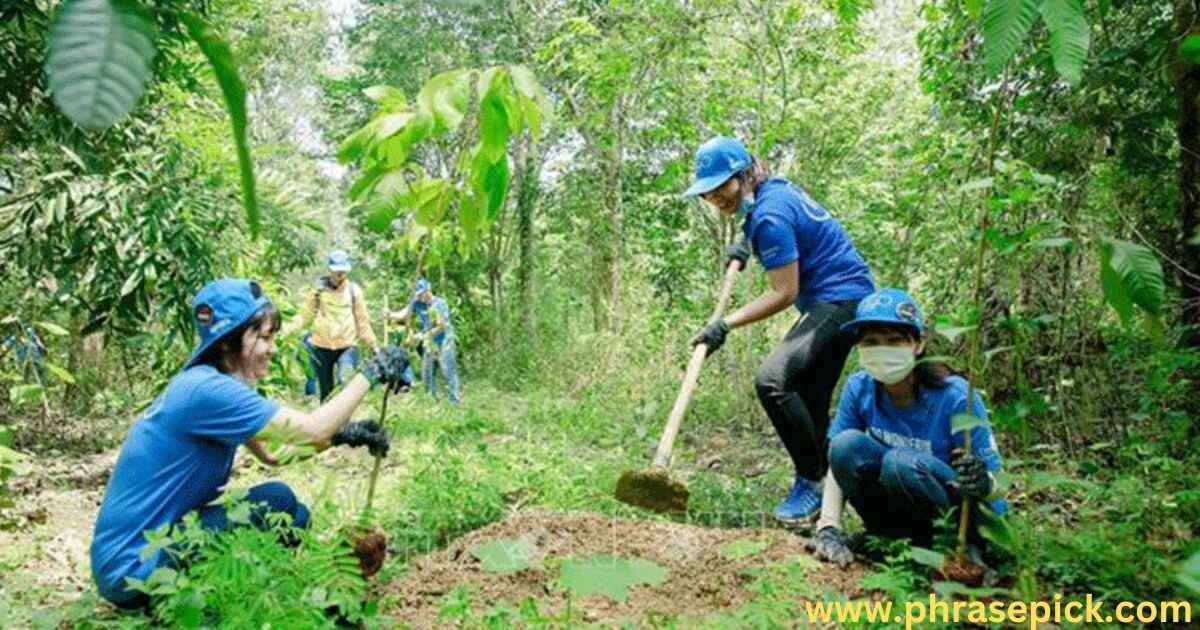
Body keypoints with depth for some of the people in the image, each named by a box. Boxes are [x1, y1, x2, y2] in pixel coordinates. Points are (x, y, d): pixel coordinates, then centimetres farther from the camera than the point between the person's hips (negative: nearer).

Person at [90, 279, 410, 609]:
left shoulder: (207, 382, 6)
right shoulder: (207, 390, -24)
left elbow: (273, 451, 7)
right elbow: (310, 429, -24)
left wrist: (343, 434, -5)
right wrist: (371, 373, -16)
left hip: (159, 536, 9)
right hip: (131, 568, -9)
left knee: (296, 516, 4)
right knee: (277, 502, -18)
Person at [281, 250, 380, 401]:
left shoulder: (354, 290, 1)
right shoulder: (319, 288, 0)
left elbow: (362, 321, 7)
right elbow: (306, 315, 2)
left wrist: (373, 345, 6)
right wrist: (288, 328, -12)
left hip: (347, 346, -1)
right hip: (322, 346, 2)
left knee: (345, 380, -29)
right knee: (326, 390, 11)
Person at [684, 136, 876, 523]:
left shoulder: (770, 215, -20)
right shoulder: (777, 188, 9)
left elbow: (784, 293, -20)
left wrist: (727, 324, -19)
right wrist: (747, 243, 17)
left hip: (840, 301, -11)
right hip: (847, 300, 11)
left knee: (772, 381, -25)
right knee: (810, 407, 13)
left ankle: (812, 481, -13)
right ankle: (817, 491, 23)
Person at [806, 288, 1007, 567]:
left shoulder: (955, 398, -22)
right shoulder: (859, 388, -11)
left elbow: (998, 486, -18)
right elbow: (838, 461, -10)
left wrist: (983, 484, -42)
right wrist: (828, 528, -22)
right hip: (904, 513, 4)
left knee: (900, 462, -33)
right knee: (846, 444, -22)